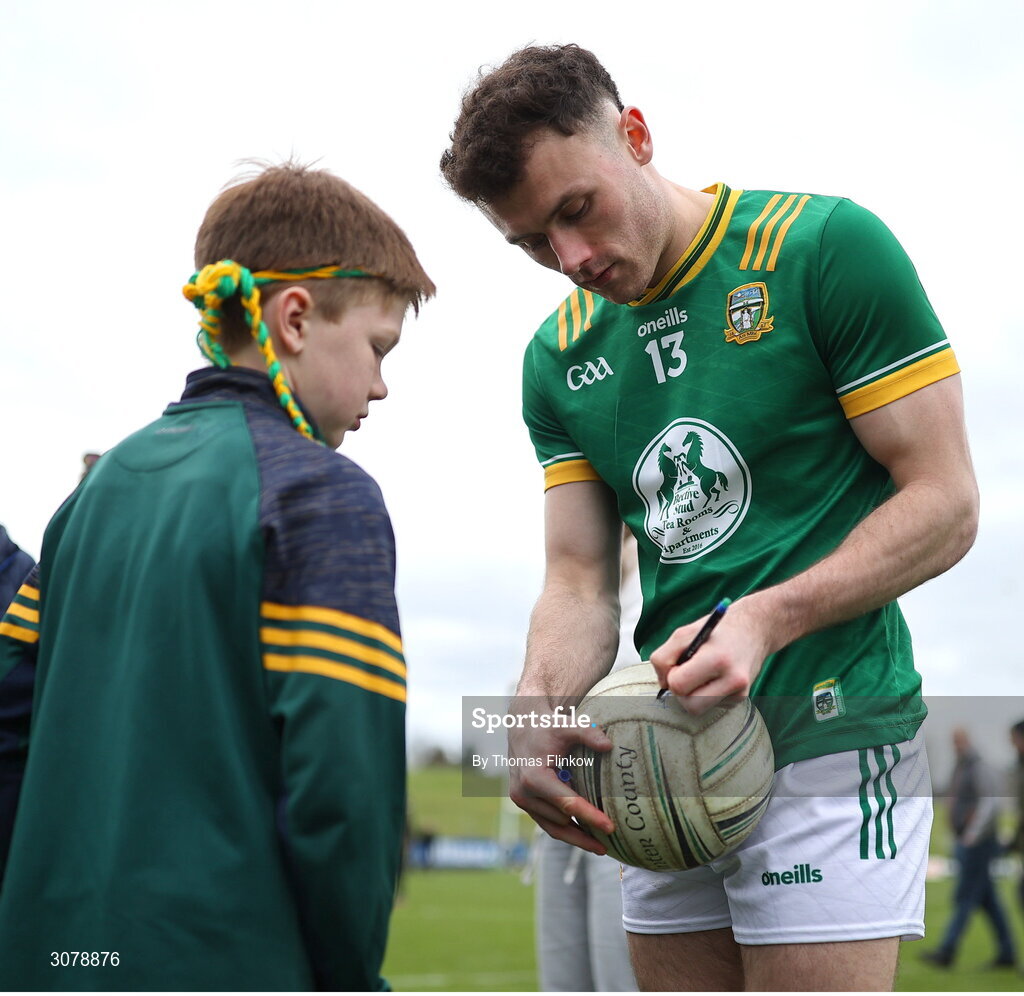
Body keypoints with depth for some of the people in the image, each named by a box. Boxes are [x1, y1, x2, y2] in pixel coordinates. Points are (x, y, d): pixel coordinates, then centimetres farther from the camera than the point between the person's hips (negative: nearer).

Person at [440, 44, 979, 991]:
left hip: (830, 736, -6)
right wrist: (536, 709, -14)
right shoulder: (558, 358, 10)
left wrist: (766, 618, -21)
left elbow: (945, 503, -9)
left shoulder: (827, 248, -8)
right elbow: (580, 583, 7)